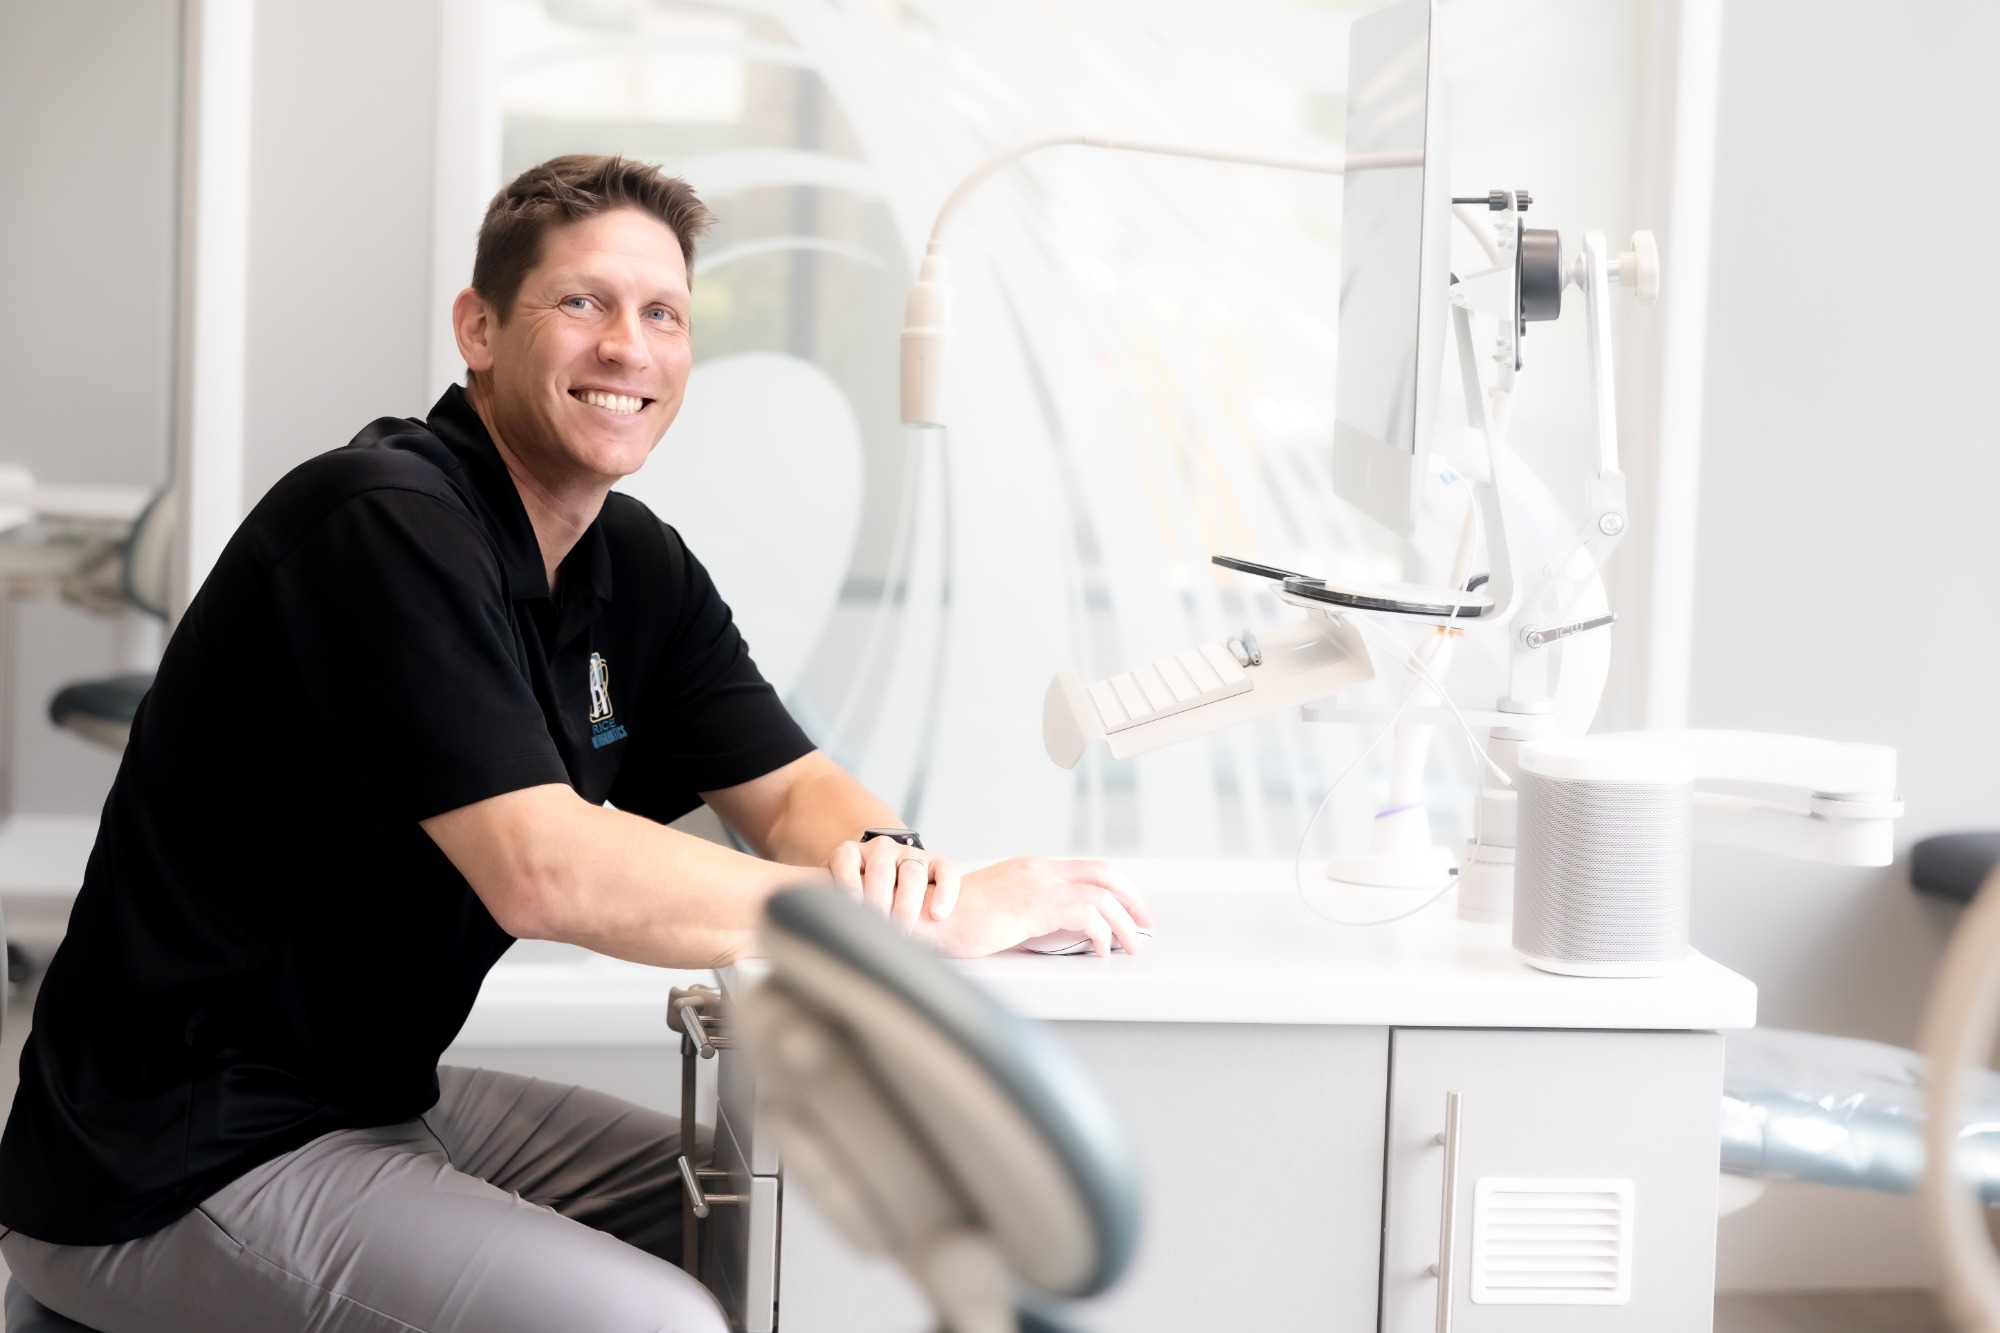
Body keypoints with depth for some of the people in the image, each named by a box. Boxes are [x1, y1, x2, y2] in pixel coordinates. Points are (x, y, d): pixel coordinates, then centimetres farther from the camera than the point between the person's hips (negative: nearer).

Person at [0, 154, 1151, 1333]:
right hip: (176, 1174, -9)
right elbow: (546, 872, -31)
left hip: (385, 1098, 9)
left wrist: (886, 860, -20)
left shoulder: (636, 564, 5)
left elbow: (791, 792, 6)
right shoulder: (387, 525, -23)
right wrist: (940, 921, -27)